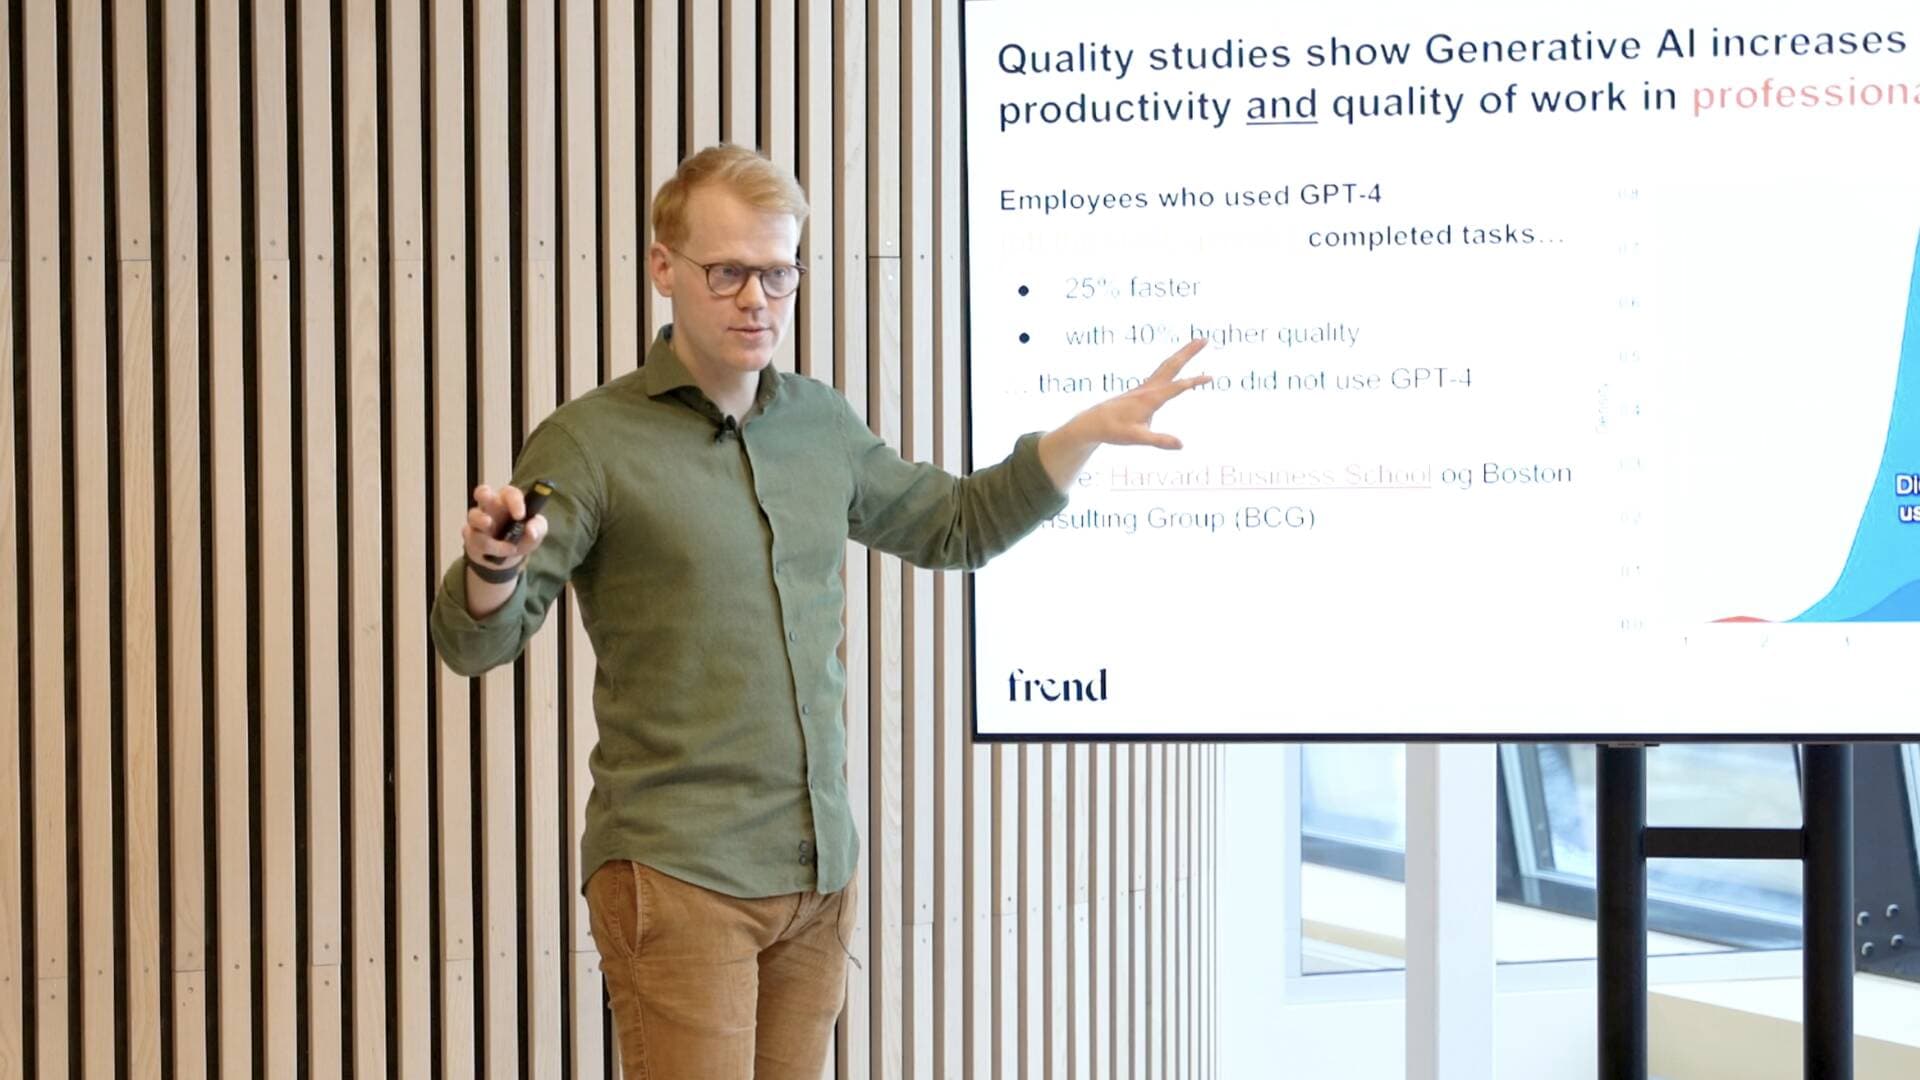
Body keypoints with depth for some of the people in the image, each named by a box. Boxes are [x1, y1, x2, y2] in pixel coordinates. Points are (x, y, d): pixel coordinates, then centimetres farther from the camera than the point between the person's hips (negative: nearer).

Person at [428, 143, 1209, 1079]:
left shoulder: (822, 424, 10)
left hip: (819, 868, 5)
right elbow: (472, 641, -11)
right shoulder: (593, 442, -6)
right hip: (676, 874, -5)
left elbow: (953, 526, 25)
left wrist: (1093, 431, 17)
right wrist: (494, 567, -33)